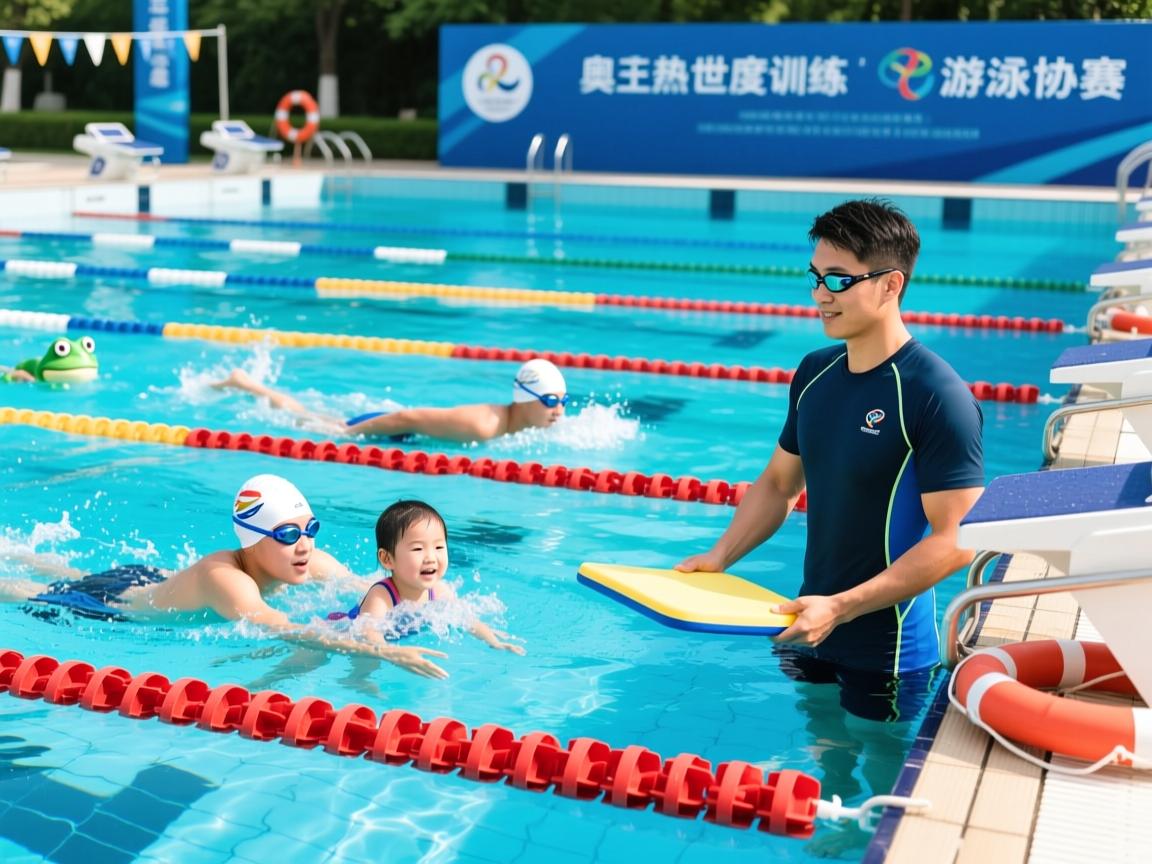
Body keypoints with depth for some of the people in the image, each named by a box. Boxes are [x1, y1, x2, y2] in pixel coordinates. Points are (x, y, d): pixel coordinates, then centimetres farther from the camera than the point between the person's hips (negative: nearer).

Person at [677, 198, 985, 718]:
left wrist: (841, 607, -23)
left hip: (885, 652, -6)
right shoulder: (815, 373, 2)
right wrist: (720, 557, 0)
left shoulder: (938, 397, -19)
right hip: (808, 634, 6)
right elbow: (779, 482, 14)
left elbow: (956, 542, -21)